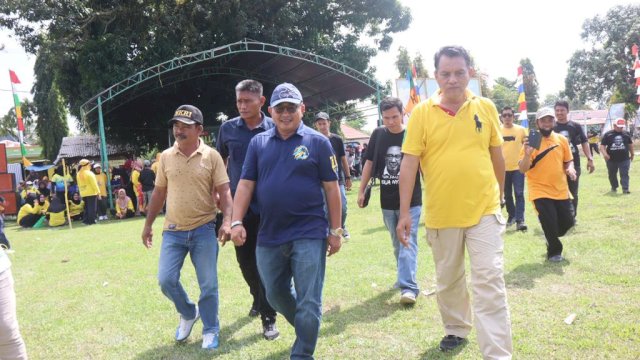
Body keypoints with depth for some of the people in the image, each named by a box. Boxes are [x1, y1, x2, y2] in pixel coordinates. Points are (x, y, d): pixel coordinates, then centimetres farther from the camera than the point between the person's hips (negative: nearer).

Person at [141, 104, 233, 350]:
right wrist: (148, 224, 15)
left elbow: (224, 192, -7)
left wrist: (227, 221, -20)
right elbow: (159, 193, 13)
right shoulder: (166, 157, 4)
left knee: (208, 284, 2)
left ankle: (211, 331, 21)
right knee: (166, 280, 0)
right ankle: (189, 313, 28)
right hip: (173, 231, 3)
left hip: (204, 230, -3)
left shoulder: (212, 156, -5)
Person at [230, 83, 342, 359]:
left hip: (309, 235, -4)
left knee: (308, 302, 0)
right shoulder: (258, 143, 6)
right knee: (276, 295, 19)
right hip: (269, 236, 4)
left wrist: (335, 230, -3)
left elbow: (331, 188, -2)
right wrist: (236, 222, -6)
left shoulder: (318, 142, -3)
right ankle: (306, 331, 44)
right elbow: (245, 184, 4)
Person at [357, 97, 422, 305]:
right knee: (397, 243, 14)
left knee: (408, 243, -8)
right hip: (387, 202, 4)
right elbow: (369, 162, 10)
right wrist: (361, 190, 9)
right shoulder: (377, 135, 3)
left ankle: (408, 287, -13)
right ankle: (405, 277, 30)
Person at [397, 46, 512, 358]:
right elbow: (409, 163, -6)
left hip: (484, 211, 0)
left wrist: (498, 196, 19)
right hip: (440, 214, 1)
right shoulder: (422, 113, -5)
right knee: (448, 279, 17)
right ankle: (456, 329, 41)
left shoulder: (486, 108, 0)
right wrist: (404, 213, -10)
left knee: (489, 282, -3)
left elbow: (497, 156, 11)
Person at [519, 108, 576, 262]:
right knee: (550, 224, -4)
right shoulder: (532, 141, -10)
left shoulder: (562, 139, 3)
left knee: (567, 222, 9)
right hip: (540, 191, -4)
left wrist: (570, 169, -8)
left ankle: (551, 239, 40)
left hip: (560, 190, 4)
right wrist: (527, 154, -31)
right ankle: (554, 252, 21)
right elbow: (523, 169, -13)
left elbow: (568, 161, 15)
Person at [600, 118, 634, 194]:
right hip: (611, 160, 0)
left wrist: (632, 154, 23)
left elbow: (630, 144, 18)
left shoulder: (626, 134, 5)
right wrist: (605, 154, -20)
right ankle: (614, 187, 32)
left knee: (624, 174, -7)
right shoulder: (608, 134, -3)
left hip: (624, 159, 0)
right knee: (612, 175, 13)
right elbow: (602, 145, -5)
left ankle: (625, 188, -10)